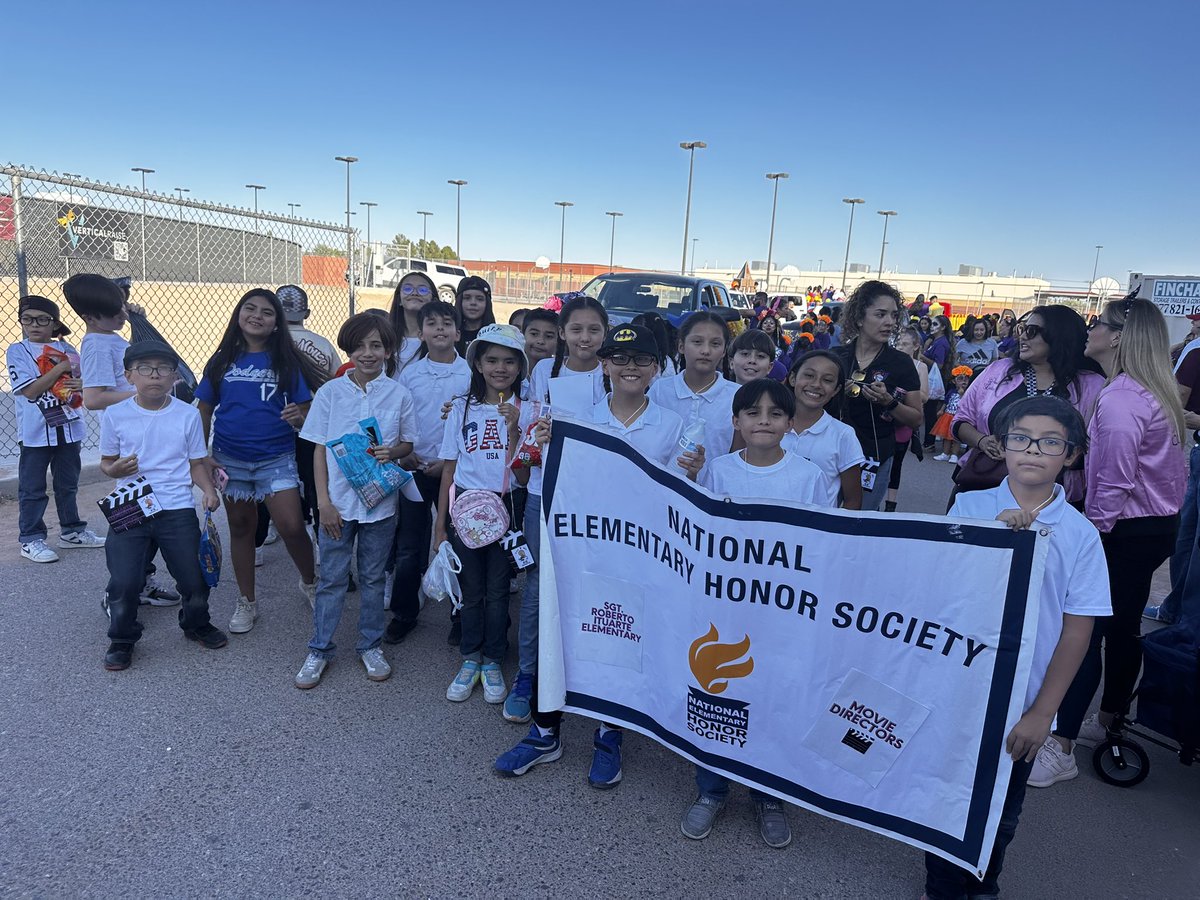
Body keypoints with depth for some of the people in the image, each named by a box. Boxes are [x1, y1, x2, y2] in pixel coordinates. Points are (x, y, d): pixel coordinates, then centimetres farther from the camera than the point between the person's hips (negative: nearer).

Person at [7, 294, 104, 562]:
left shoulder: (66, 349, 6)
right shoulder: (17, 351, -5)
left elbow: (84, 379, 12)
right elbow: (29, 391, -15)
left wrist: (82, 385, -13)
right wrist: (61, 368, -19)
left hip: (68, 427, 4)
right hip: (35, 432, -4)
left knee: (68, 484, 17)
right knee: (32, 489, 5)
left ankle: (72, 531, 30)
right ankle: (31, 540, 13)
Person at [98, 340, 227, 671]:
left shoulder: (188, 415, 1)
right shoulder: (115, 415, 0)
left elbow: (196, 463, 5)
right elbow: (106, 462, 9)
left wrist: (209, 489, -13)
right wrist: (115, 468, -14)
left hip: (177, 510, 0)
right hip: (130, 510, 0)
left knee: (194, 578, 4)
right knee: (124, 582, -6)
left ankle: (196, 624, 35)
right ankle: (122, 640, 22)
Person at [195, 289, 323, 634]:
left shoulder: (287, 362, -1)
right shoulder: (222, 361, 4)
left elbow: (305, 411, 0)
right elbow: (204, 411, 9)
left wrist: (299, 418, -24)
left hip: (276, 459, -2)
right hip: (231, 460, 2)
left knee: (292, 527, -12)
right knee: (241, 528, 12)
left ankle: (310, 583, 16)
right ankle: (247, 602, 27)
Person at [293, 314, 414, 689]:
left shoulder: (399, 394, -2)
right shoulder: (330, 392, -3)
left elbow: (407, 445, 7)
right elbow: (319, 450, 0)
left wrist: (391, 452, -16)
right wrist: (324, 502, -6)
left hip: (380, 502, 1)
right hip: (338, 501, 0)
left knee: (373, 578, 13)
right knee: (332, 579, 8)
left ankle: (370, 646, 28)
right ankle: (319, 650, 23)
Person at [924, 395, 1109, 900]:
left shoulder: (1080, 535, -7)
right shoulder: (969, 507, -7)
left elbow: (1078, 629, -5)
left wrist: (1042, 712, -7)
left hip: (1021, 705, 1)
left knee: (1002, 809, 19)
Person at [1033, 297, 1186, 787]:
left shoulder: (1118, 400, -22)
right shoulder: (1152, 393, 9)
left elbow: (1113, 483, -22)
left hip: (1126, 531, -10)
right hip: (1157, 524, 10)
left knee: (1083, 630, -8)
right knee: (1122, 627, 20)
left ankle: (1060, 748, -3)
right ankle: (1107, 720, 36)